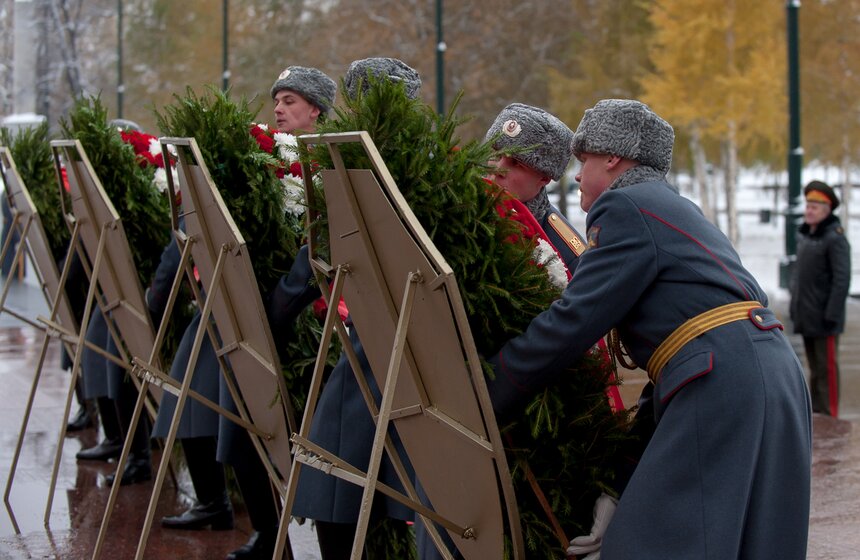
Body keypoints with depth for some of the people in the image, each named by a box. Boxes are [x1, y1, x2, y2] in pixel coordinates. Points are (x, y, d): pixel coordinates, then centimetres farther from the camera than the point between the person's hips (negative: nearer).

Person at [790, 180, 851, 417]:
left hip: (824, 319, -8)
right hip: (806, 317, 8)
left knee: (827, 367, -5)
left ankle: (829, 414, -1)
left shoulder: (835, 238, -13)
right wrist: (795, 305, 16)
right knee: (814, 366, 15)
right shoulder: (804, 235, 13)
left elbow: (841, 280, -17)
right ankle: (815, 409, 22)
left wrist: (831, 315, -20)